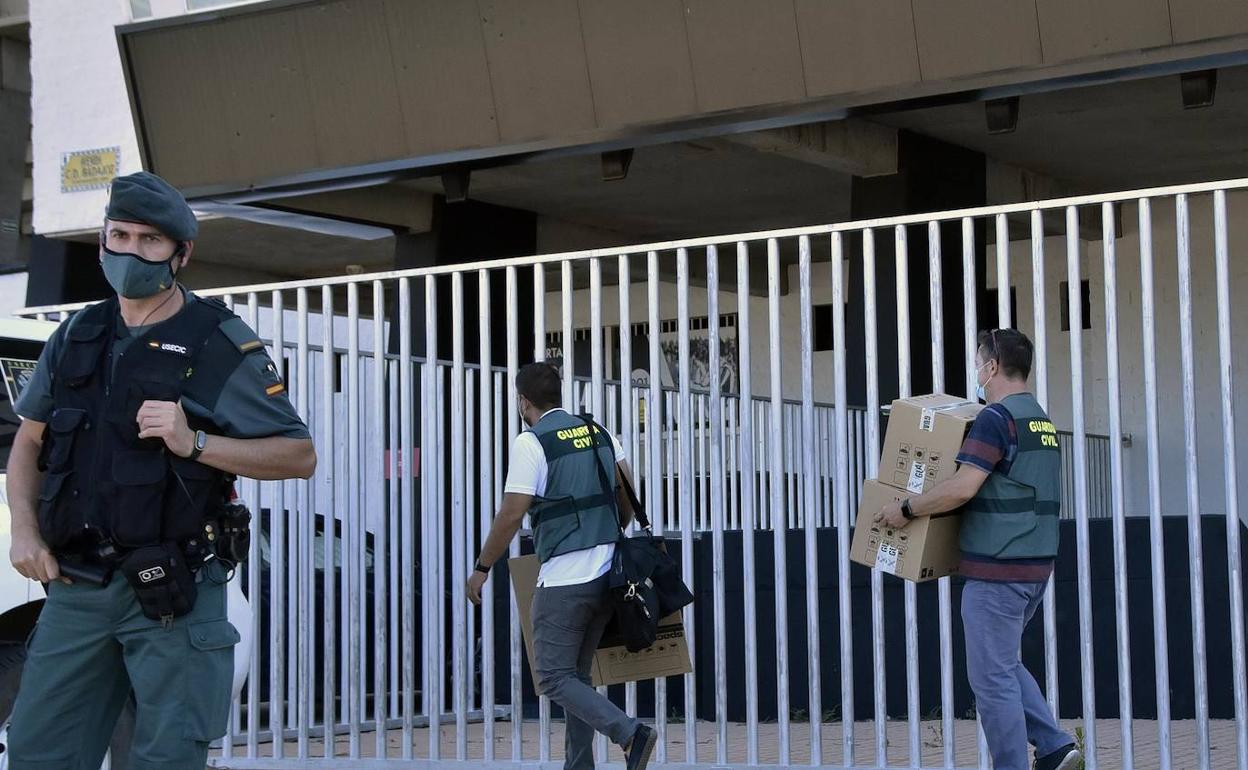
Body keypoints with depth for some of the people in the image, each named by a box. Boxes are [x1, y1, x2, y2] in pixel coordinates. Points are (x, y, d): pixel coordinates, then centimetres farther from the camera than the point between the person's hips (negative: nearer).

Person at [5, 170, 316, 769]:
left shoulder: (221, 346, -3)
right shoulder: (75, 336, 13)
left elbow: (299, 456, -6)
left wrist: (193, 443, -17)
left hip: (173, 594, -5)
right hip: (75, 586, 5)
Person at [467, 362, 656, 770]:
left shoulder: (530, 443, -9)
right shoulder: (599, 433, 12)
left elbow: (511, 515, -12)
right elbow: (628, 495, 15)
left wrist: (481, 568, -2)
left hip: (562, 579, -7)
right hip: (606, 574, 7)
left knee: (555, 677, -2)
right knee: (577, 672, 16)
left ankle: (630, 733, -19)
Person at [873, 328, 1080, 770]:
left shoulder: (996, 418, -14)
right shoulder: (1042, 420, 15)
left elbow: (962, 487, -22)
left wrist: (905, 510, -10)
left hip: (997, 569, -9)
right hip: (1037, 566, 9)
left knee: (992, 676, -2)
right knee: (1003, 663, 21)